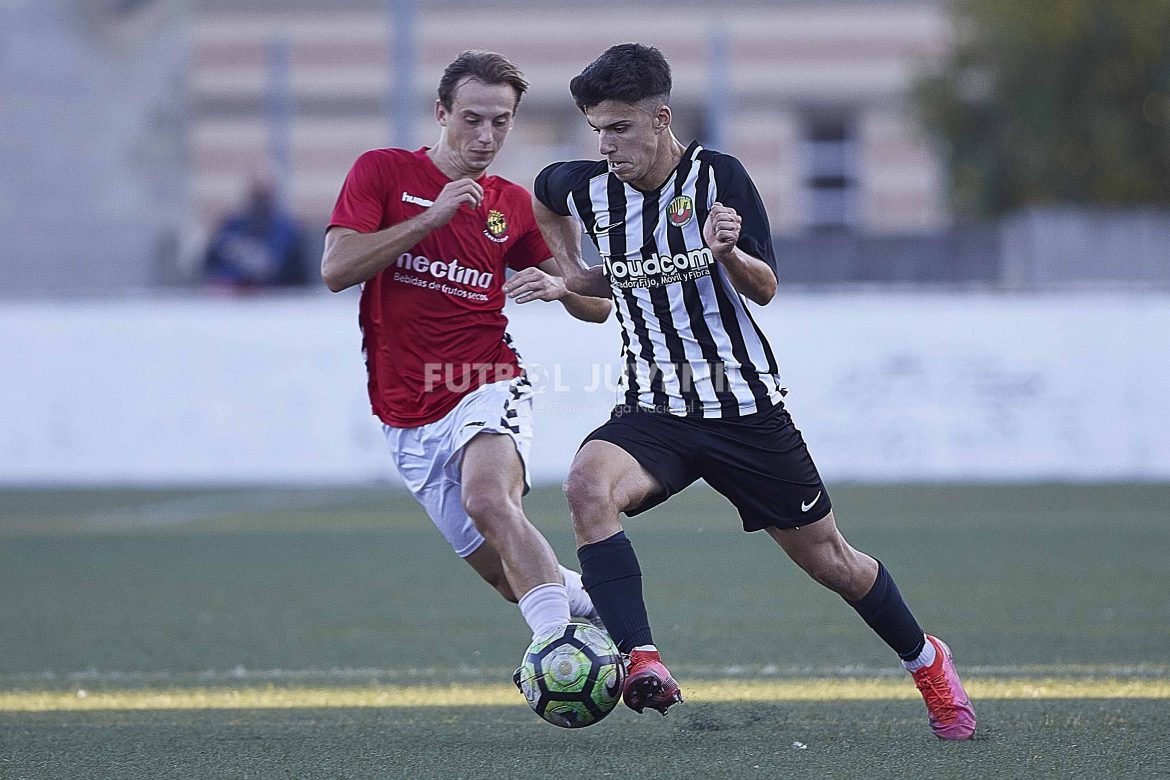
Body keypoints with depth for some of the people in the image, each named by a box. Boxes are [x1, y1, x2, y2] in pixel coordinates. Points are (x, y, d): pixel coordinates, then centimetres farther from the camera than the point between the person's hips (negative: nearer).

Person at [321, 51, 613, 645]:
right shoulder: (383, 171, 2)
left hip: (487, 391, -1)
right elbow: (336, 270, -11)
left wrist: (560, 287, -12)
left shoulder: (515, 206, 7)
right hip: (409, 422, 1)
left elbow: (598, 306, 12)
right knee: (510, 576, 3)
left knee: (489, 500, -34)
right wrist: (430, 218, -18)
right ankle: (585, 599, 31)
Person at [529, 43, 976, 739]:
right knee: (588, 484, -31)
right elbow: (545, 194, 24)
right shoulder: (584, 188, -2)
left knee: (827, 557, 7)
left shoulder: (720, 177, -10)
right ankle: (643, 663, -35)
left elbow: (765, 289, -8)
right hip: (653, 412, 2)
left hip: (745, 406, -2)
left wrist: (728, 252, -28)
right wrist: (572, 271, 13)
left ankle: (926, 661, 34)